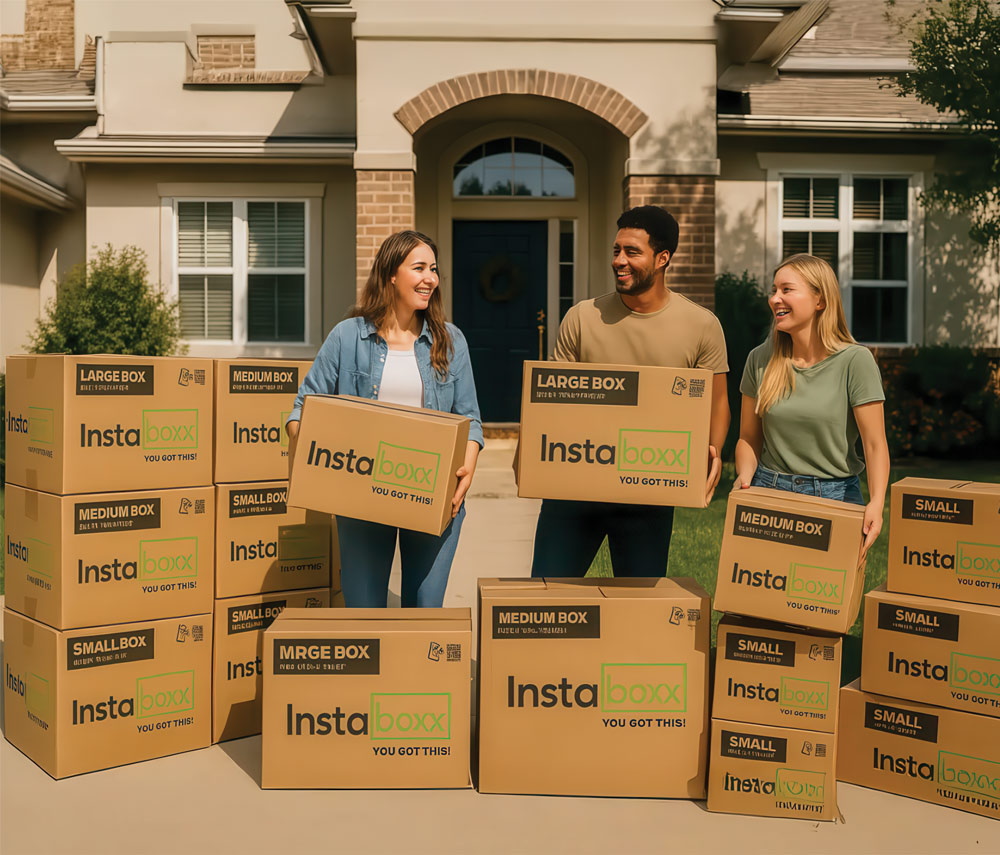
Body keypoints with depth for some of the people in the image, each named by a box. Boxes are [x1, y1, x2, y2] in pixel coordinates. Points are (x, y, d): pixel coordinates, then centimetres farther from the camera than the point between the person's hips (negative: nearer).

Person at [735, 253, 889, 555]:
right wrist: (745, 480, -11)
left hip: (834, 496, -2)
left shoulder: (855, 360, -8)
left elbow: (875, 444, -11)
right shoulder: (760, 359, 2)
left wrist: (876, 503, -24)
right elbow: (749, 438, 8)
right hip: (768, 493, 3)